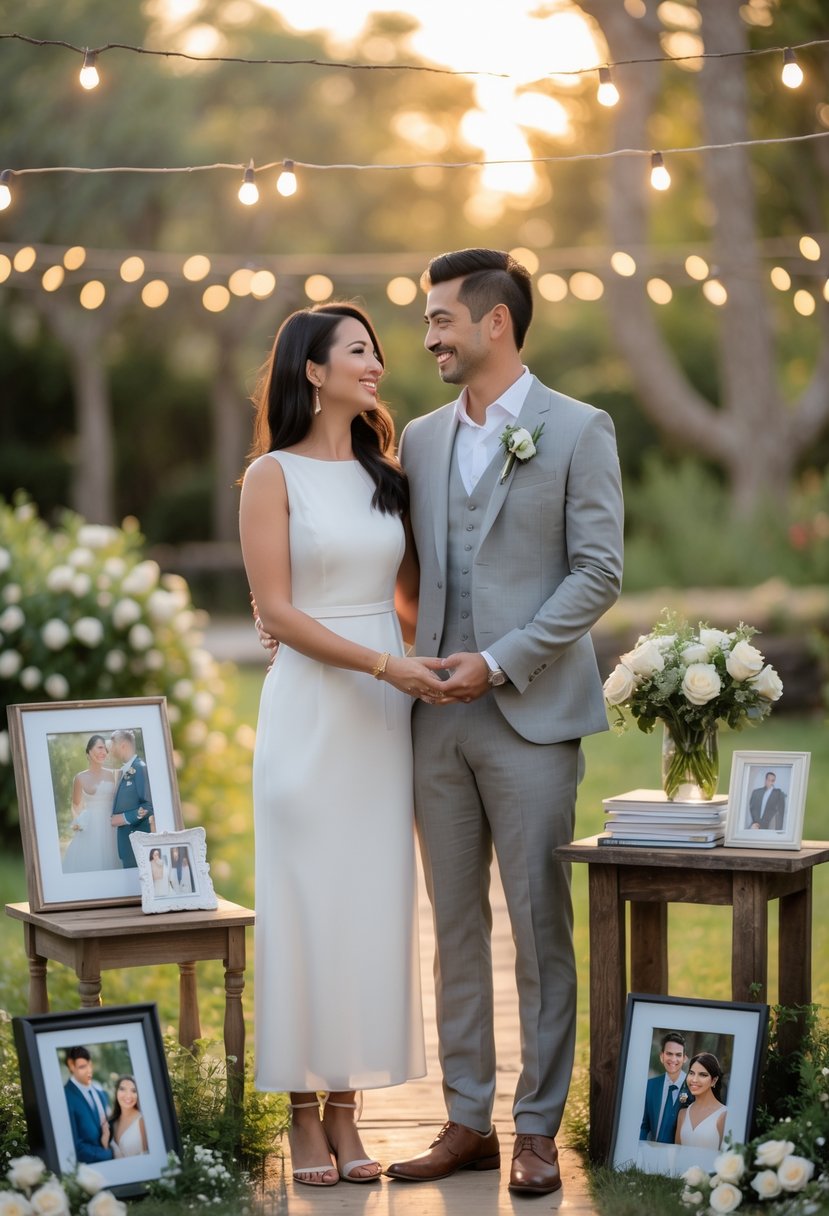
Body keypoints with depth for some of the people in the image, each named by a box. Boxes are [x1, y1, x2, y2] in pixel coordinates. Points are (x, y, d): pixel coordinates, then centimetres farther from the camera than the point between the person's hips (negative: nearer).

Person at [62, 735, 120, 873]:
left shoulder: (111, 775, 7)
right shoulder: (81, 777, 0)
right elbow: (76, 805, 7)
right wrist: (77, 821, -7)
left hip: (108, 829, 3)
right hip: (89, 829, -3)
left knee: (107, 861, 1)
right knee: (86, 863, -6)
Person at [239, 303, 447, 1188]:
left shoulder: (385, 476, 13)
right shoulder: (273, 476, -3)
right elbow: (277, 610, -9)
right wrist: (383, 664, -16)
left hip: (385, 714, 5)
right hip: (310, 708, -5)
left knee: (373, 903, 4)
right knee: (306, 904, -2)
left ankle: (347, 1109, 10)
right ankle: (305, 1116, 6)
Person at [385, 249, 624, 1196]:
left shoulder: (578, 432, -2)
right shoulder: (420, 439, 14)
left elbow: (598, 574, -7)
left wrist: (501, 662, -14)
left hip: (529, 713, -5)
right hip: (438, 717, 5)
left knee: (539, 929, 0)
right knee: (455, 928, 8)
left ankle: (539, 1129, 8)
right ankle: (466, 1122, 16)